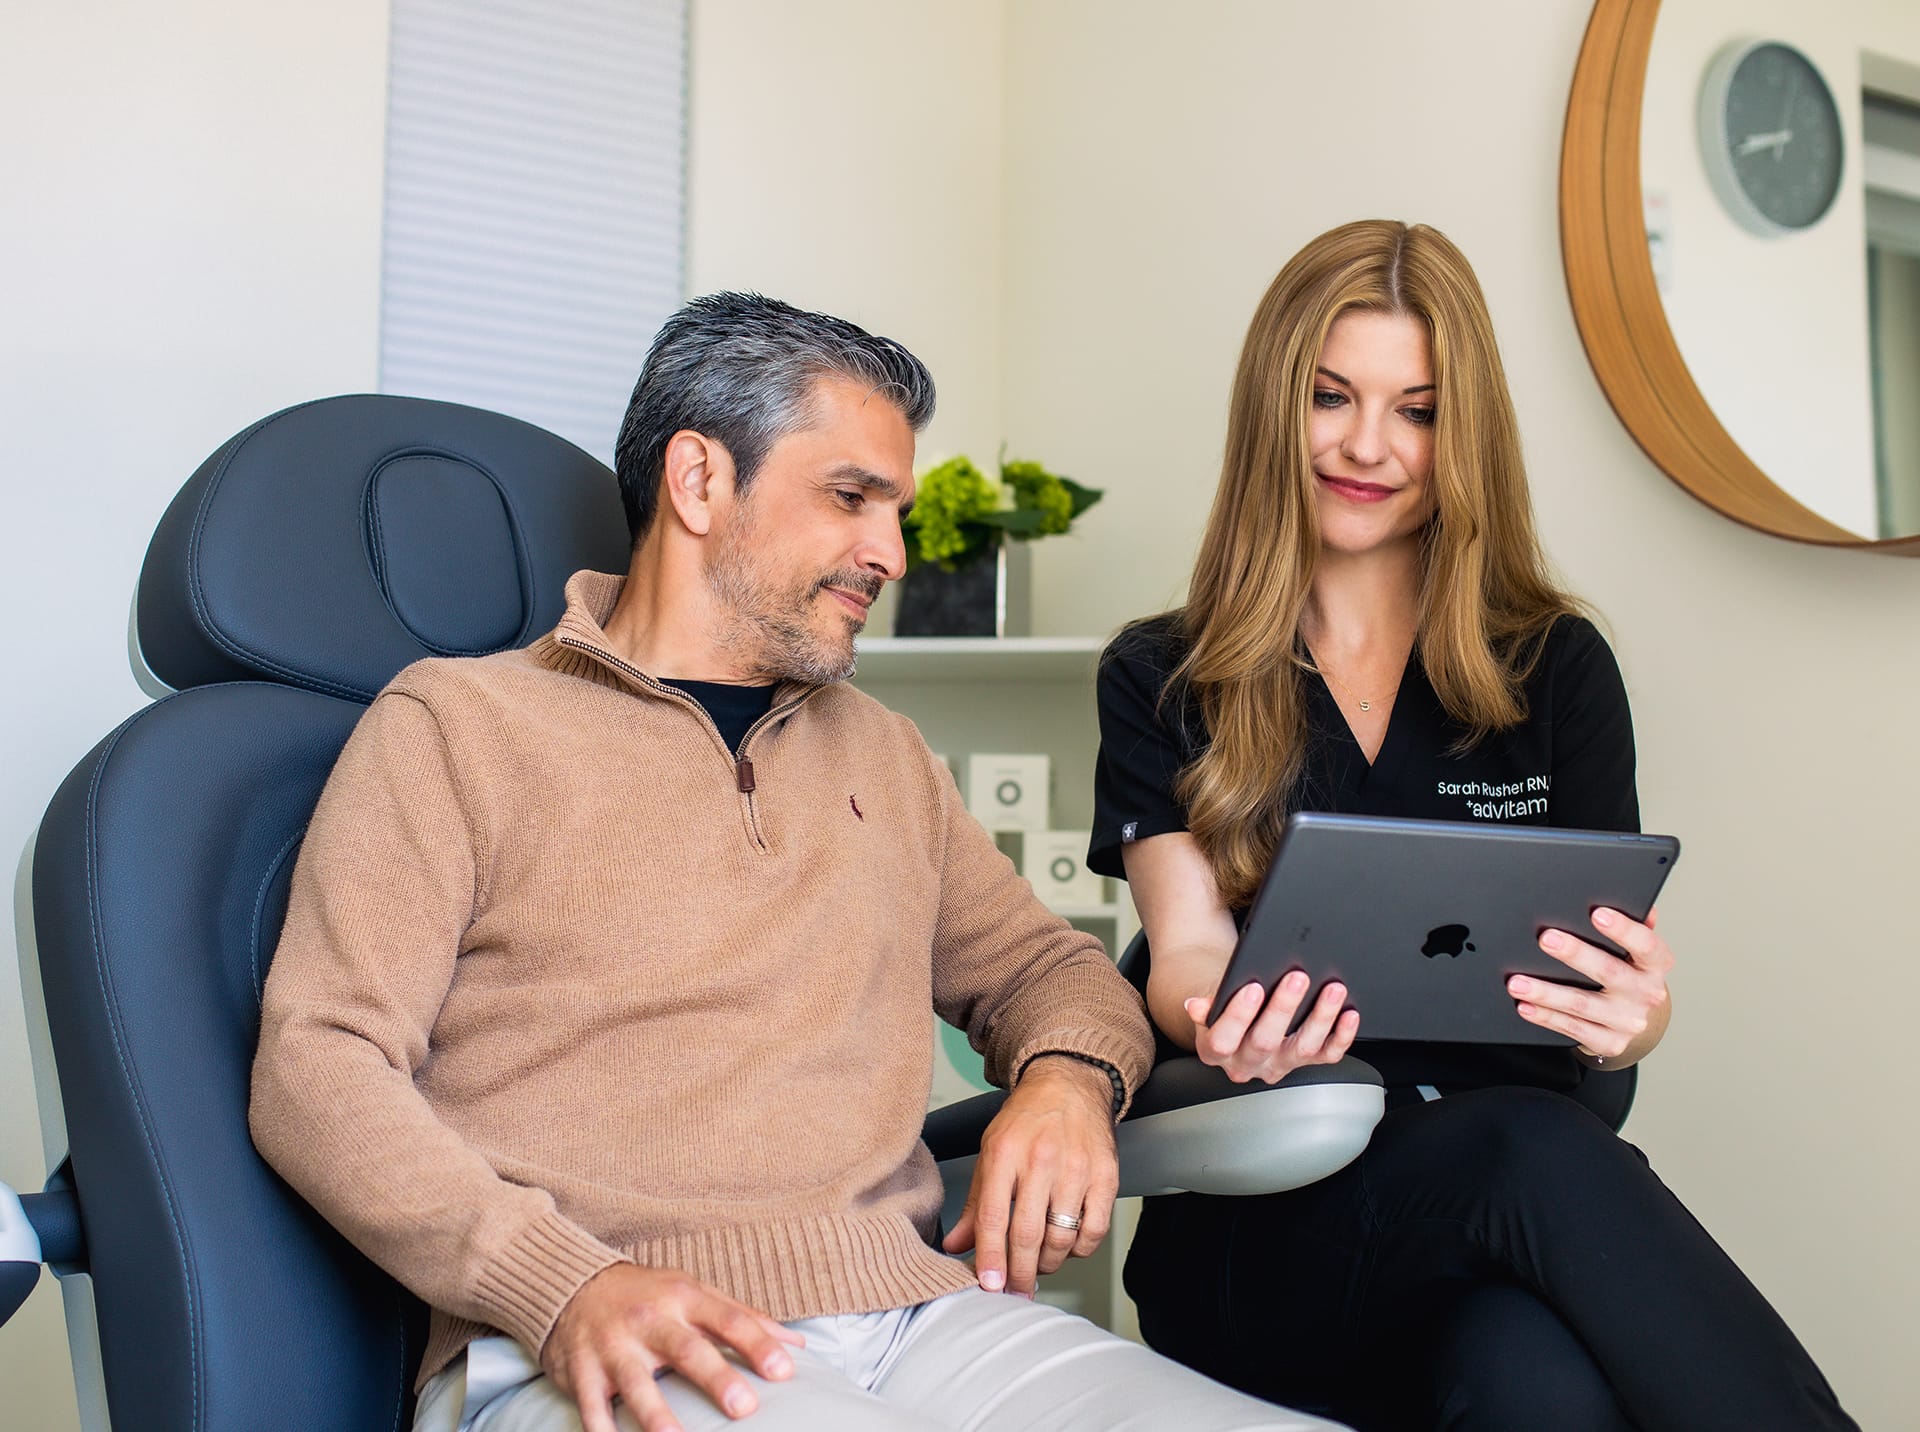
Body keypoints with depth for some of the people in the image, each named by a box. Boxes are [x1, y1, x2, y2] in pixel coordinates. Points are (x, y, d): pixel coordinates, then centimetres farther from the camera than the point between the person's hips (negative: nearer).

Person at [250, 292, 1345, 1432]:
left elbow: (1040, 963, 30)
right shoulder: (454, 723, 5)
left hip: (914, 1316, 5)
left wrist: (1068, 1078, 4)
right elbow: (319, 1065, -4)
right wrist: (568, 1288, -20)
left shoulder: (884, 754, 23)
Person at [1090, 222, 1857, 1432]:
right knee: (1533, 1153, -35)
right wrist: (1218, 1018, -28)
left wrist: (1637, 1016, -21)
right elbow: (1189, 946, -2)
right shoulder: (1160, 684, 9)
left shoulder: (1558, 667, 12)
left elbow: (1608, 980, 6)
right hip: (1261, 1228, 0)